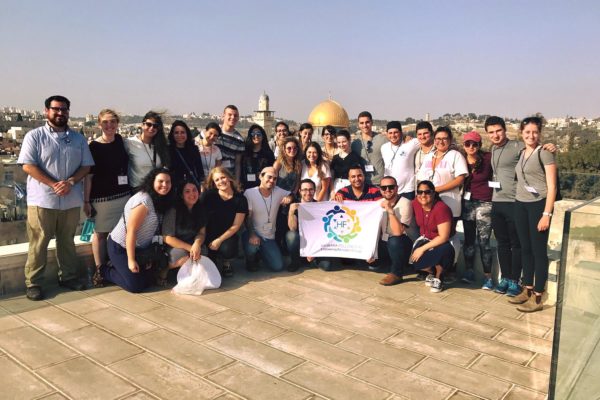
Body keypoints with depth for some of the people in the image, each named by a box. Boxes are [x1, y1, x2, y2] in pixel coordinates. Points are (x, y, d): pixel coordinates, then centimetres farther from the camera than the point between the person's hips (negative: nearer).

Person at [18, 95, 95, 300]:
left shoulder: (78, 138, 10)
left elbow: (86, 165, 7)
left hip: (71, 200, 3)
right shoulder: (34, 136, -1)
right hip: (42, 200, -3)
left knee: (67, 241, 14)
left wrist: (70, 182, -11)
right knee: (38, 243, 3)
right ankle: (33, 283, 12)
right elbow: (28, 165, -9)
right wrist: (53, 184, -17)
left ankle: (69, 276, 26)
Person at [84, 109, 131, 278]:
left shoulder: (121, 141, 6)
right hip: (101, 197, -4)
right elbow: (88, 175, -7)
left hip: (124, 194, 4)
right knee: (100, 233, 4)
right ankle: (100, 269, 15)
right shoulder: (94, 146, -7)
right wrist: (86, 201, -10)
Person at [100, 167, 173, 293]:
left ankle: (117, 267, 23)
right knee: (136, 285, -9)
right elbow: (131, 231, -25)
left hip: (139, 248, 9)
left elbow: (152, 230, 3)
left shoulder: (160, 200, 1)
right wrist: (131, 260, -23)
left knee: (149, 279, 10)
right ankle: (104, 272, 11)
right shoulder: (143, 200, -25)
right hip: (120, 247, -9)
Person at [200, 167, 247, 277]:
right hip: (209, 234, 0)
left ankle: (226, 262, 9)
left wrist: (219, 240, -16)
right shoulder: (208, 195, -8)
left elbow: (236, 226, -7)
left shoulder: (240, 199, -7)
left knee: (227, 250, -29)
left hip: (227, 235, 0)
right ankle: (215, 262, 13)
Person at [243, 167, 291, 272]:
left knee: (278, 266, -5)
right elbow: (247, 217, -14)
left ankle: (262, 252, 27)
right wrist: (252, 235, -29)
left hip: (269, 237, 4)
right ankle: (251, 260, 2)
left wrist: (289, 198, -13)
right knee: (252, 246, -38)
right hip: (252, 233, -4)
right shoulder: (249, 193, -13)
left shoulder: (278, 191, -2)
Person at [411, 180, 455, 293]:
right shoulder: (415, 203, -10)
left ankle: (438, 277, -4)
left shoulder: (441, 208, -26)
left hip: (443, 242, -4)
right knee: (414, 260, -22)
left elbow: (443, 237, -27)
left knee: (444, 251, -38)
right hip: (426, 239, 4)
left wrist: (423, 249, -28)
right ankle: (431, 272, 16)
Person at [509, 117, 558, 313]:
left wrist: (547, 214, -16)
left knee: (539, 250, -1)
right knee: (525, 249, 12)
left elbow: (552, 186, -11)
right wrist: (519, 204, 6)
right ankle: (527, 290, 24)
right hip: (520, 205, 7)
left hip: (538, 205, -7)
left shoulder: (544, 153, -8)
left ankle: (537, 298, 5)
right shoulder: (521, 153, 12)